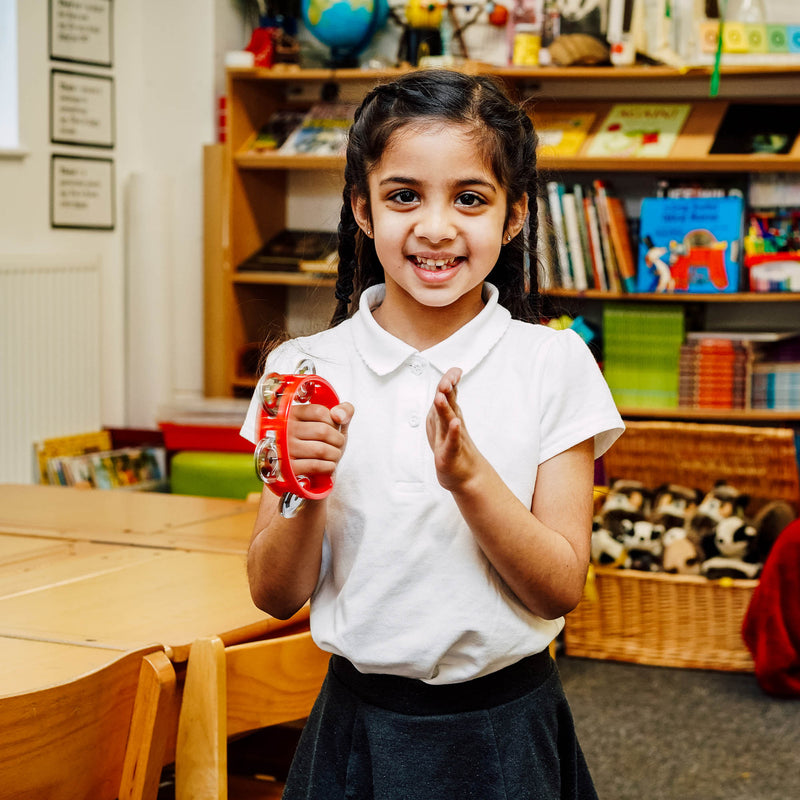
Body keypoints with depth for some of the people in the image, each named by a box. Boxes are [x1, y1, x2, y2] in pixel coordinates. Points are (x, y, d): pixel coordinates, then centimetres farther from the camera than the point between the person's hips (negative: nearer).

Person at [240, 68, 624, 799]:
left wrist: (470, 477, -23)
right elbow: (277, 596, -2)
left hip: (506, 732, -1)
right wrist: (306, 492, -20)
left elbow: (560, 588, -9)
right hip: (360, 727, 1)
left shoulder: (554, 365, -7)